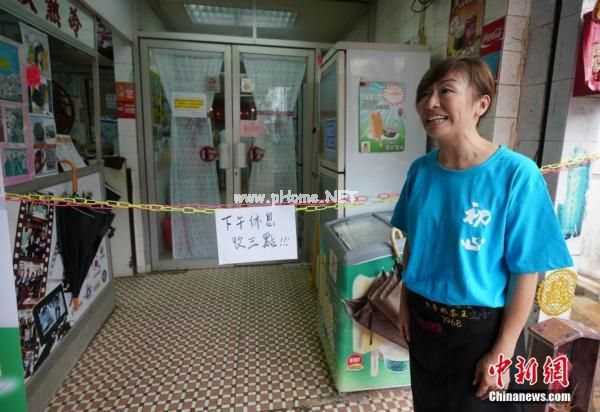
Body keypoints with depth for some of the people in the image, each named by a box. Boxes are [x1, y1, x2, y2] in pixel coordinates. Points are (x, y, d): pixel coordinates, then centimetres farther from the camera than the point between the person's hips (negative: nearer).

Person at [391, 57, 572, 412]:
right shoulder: (421, 170, -6)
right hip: (423, 321, 5)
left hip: (480, 328, -4)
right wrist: (405, 303, 8)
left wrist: (502, 352, -12)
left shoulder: (516, 174, -20)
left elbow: (526, 273, -16)